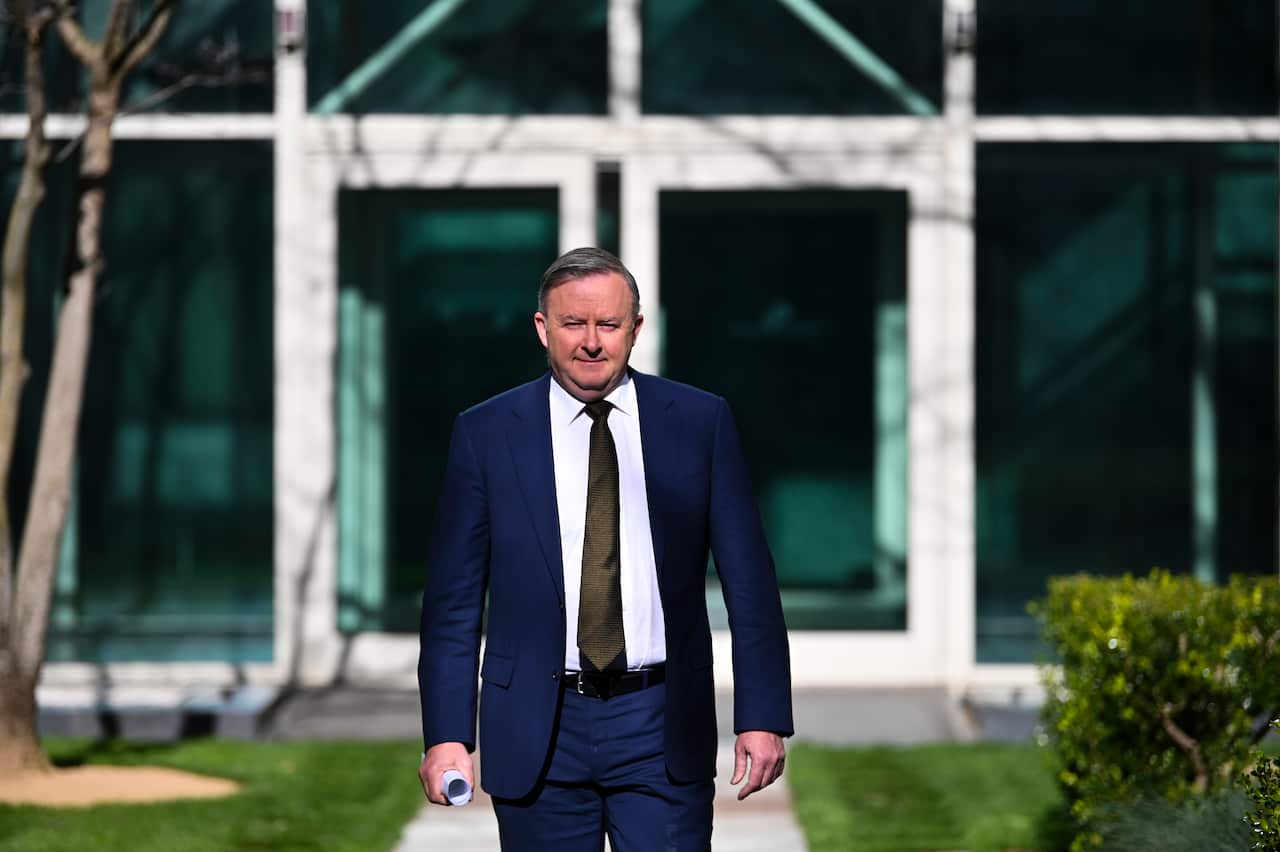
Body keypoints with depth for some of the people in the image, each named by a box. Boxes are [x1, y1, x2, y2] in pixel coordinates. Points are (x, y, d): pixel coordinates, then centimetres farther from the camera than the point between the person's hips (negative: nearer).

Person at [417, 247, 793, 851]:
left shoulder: (699, 422, 3)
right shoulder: (487, 434, 2)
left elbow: (748, 581, 3)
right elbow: (454, 598, 3)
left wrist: (762, 717, -3)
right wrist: (446, 735, -4)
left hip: (661, 731, 0)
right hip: (539, 731, 0)